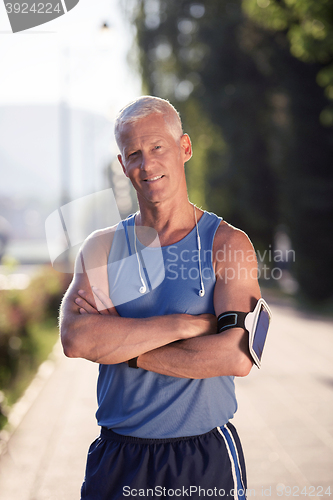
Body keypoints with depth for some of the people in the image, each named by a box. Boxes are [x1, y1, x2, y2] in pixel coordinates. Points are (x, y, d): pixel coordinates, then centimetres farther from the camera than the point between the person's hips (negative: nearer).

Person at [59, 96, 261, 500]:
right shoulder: (102, 248, 3)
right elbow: (75, 339, -14)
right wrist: (189, 323, -19)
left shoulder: (228, 244, -4)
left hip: (205, 459, -2)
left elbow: (236, 357, -17)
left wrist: (121, 347, -14)